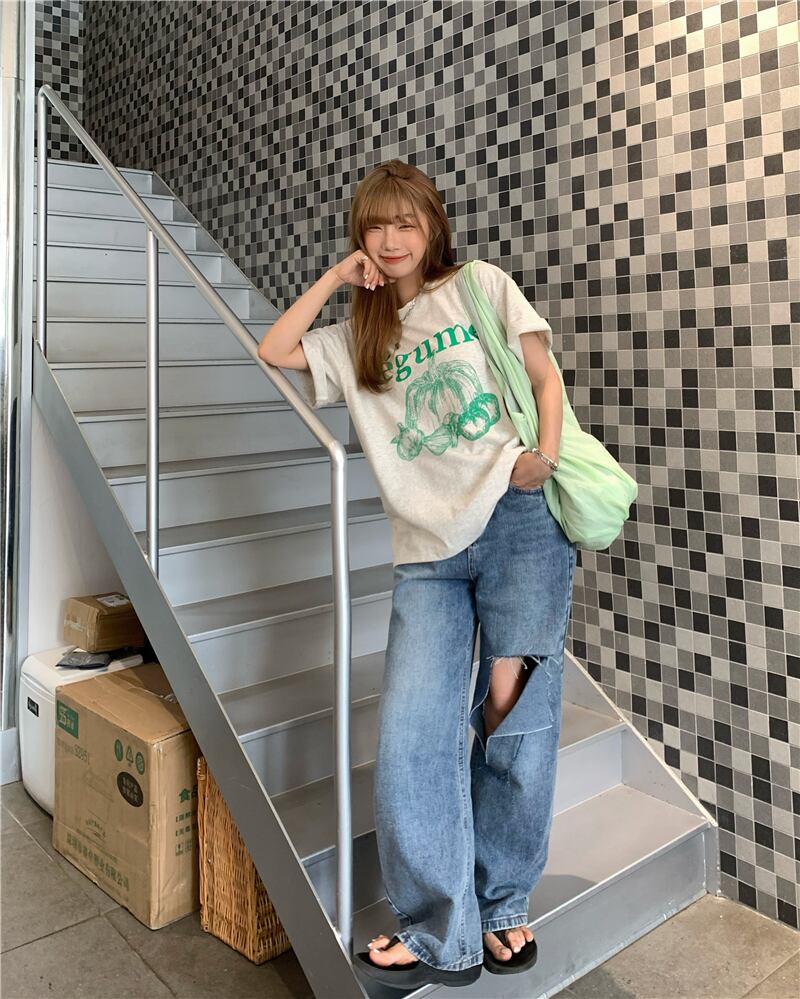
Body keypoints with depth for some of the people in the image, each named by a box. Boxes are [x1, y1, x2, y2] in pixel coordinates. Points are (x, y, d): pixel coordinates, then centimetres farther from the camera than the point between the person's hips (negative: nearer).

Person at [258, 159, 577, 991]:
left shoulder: (482, 285, 13)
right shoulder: (358, 338, 22)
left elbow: (543, 373, 7)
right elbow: (273, 351, 14)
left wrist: (546, 450, -11)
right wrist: (335, 279, 13)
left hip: (517, 522, -2)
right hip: (428, 554, 3)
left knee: (517, 720, -2)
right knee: (410, 740, -10)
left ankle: (502, 908, 20)